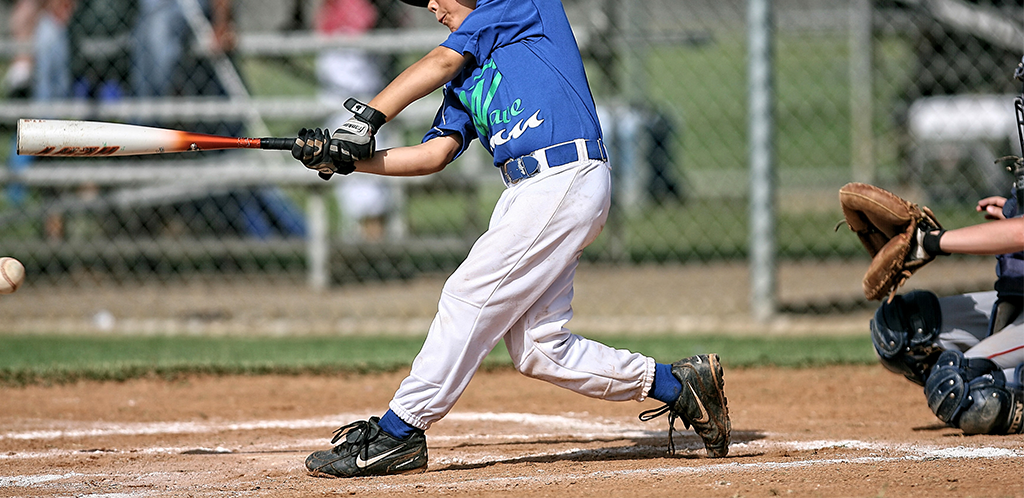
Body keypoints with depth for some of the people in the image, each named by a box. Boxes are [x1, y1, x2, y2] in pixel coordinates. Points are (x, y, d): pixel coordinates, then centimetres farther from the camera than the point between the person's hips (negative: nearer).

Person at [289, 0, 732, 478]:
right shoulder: (465, 76, 25)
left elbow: (440, 63, -6)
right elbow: (435, 153, 15)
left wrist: (367, 117, -8)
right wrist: (347, 158, 5)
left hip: (566, 182, -9)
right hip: (527, 191, 9)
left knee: (470, 296, -10)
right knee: (539, 350, 3)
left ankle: (397, 435, -6)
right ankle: (678, 386, 15)